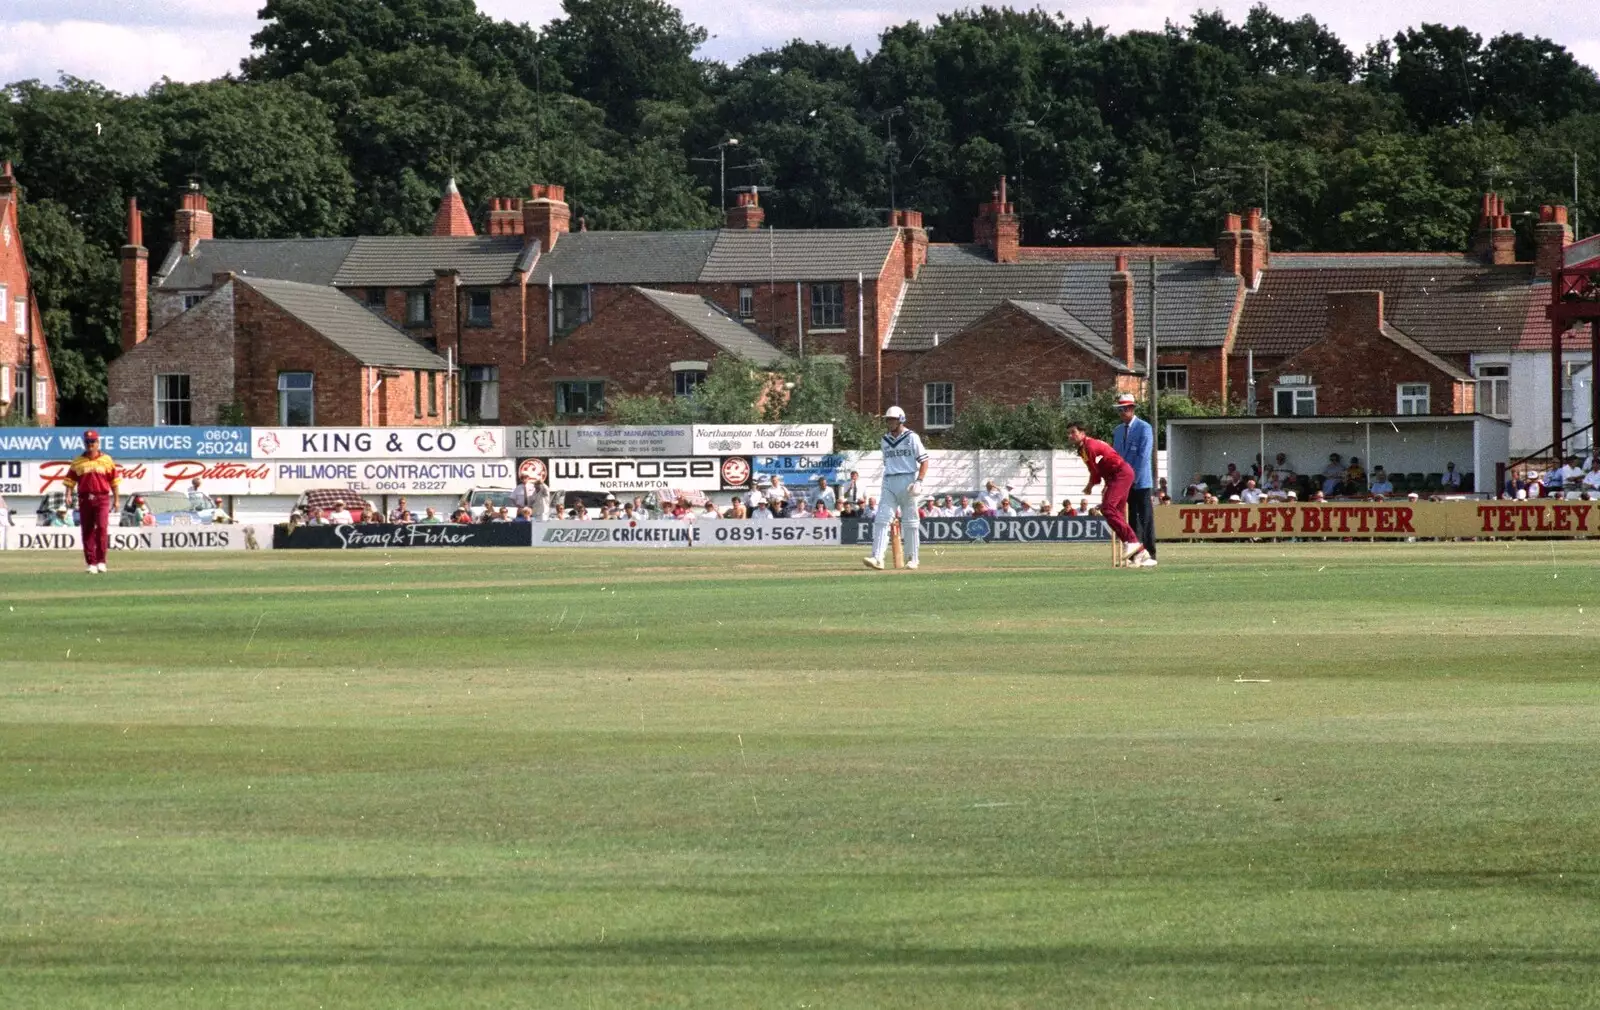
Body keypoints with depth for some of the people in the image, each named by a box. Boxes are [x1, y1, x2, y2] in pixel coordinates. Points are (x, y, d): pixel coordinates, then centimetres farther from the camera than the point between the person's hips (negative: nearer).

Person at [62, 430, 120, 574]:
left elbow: (114, 481, 8)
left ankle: (101, 561, -9)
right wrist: (68, 495, -9)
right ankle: (91, 563, 7)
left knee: (102, 527, -15)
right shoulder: (77, 462, 9)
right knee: (87, 531, 2)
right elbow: (70, 480, 7)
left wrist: (116, 500, 3)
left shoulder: (107, 460, 7)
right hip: (85, 499, 2)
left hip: (102, 498, -2)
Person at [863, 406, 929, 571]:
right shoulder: (885, 441, 13)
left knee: (910, 522, 2)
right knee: (881, 519, -10)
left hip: (908, 481, -4)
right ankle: (877, 558, -19)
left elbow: (924, 461, -5)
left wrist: (919, 481, -16)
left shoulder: (912, 438, -3)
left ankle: (912, 559, 12)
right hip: (889, 483, 4)